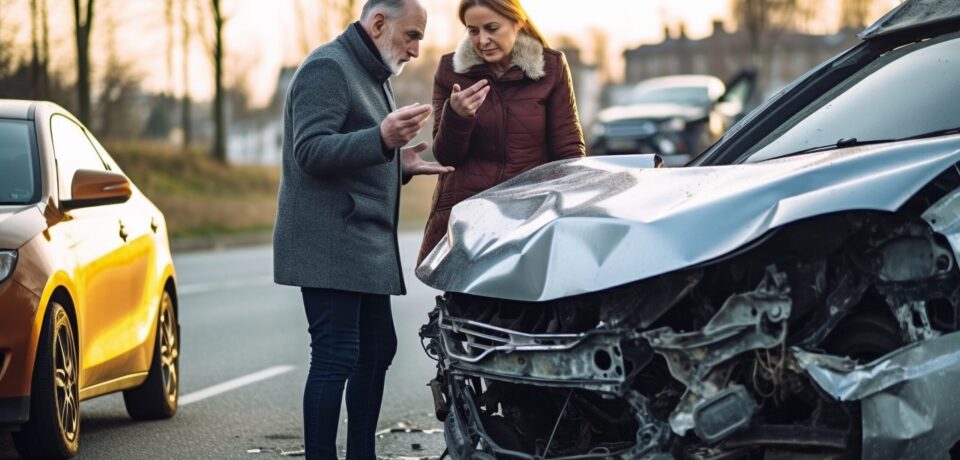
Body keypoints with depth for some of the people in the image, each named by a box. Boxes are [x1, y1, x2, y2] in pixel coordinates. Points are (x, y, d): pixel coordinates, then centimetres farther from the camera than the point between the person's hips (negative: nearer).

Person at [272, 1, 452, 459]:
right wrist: (382, 138, -35)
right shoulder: (328, 68, -11)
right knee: (335, 358, -12)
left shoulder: (370, 74, 22)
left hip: (367, 248, 10)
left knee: (377, 349, 13)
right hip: (330, 245, -10)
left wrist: (402, 164, 16)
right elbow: (311, 151, -23)